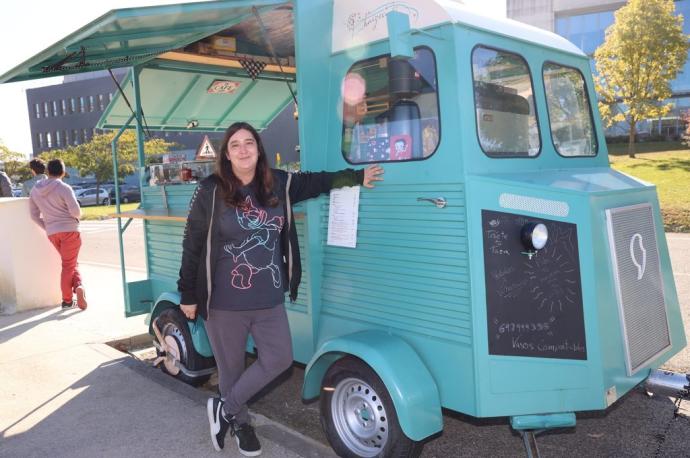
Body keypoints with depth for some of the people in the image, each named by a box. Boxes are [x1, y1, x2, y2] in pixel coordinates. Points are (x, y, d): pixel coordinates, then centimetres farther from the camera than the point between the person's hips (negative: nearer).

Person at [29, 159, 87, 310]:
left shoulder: (35, 190, 8)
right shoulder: (64, 188, -10)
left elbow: (34, 215, 11)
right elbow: (75, 211, -17)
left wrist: (47, 227, 19)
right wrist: (78, 216, 5)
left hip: (52, 233, 5)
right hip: (69, 229, -5)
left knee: (70, 263, 13)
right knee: (68, 265, 6)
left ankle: (68, 300, 6)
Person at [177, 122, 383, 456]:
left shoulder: (279, 184, 1)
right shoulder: (210, 191, -9)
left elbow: (316, 182, 18)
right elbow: (192, 245, -5)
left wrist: (356, 177, 13)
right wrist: (188, 294, -3)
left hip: (269, 300, 4)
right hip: (224, 302, -4)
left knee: (279, 358, 8)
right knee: (231, 368, 11)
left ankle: (224, 409, 25)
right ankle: (240, 423, 37)